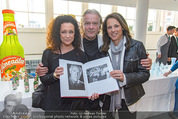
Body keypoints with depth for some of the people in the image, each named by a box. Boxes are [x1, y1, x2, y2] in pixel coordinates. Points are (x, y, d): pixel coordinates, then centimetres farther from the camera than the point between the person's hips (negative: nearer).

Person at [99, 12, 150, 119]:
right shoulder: (104, 48, 0)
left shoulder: (137, 46, -8)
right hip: (107, 97, 2)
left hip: (128, 99, -2)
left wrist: (125, 77, -25)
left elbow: (145, 74, -9)